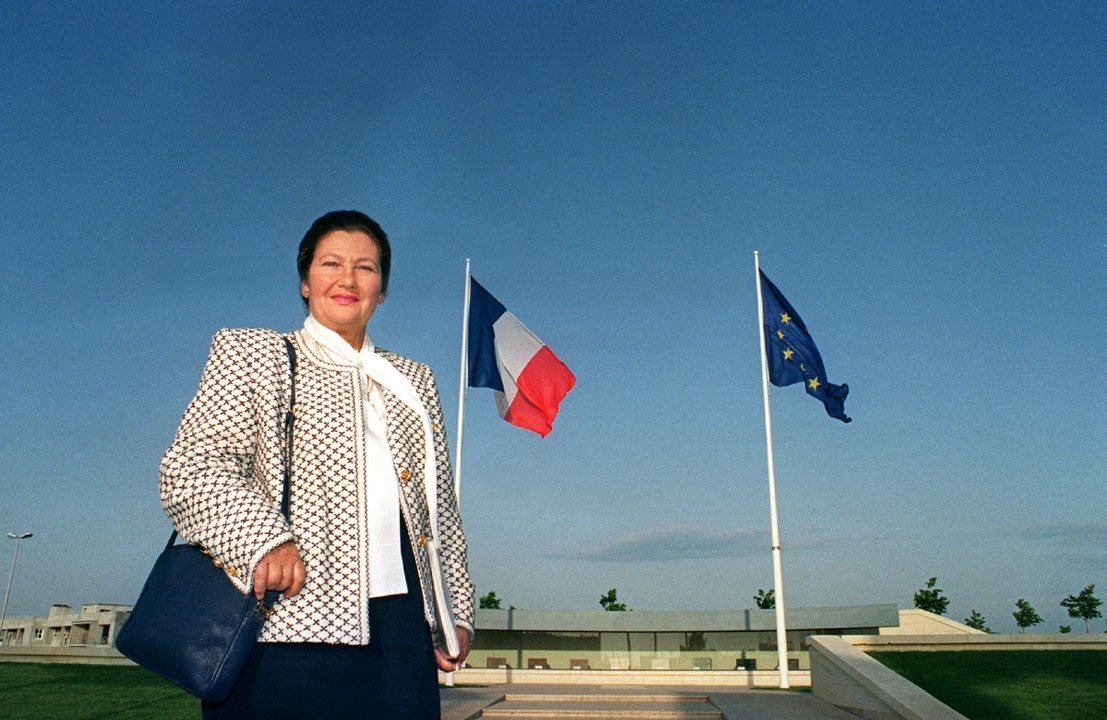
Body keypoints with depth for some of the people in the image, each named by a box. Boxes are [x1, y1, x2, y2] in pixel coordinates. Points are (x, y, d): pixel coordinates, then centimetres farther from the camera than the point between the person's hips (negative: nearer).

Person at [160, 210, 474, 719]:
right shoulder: (251, 353, 10)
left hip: (400, 619, 4)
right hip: (287, 617, -3)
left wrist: (457, 611, 13)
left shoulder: (414, 380, 20)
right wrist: (262, 539, -18)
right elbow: (189, 468, -2)